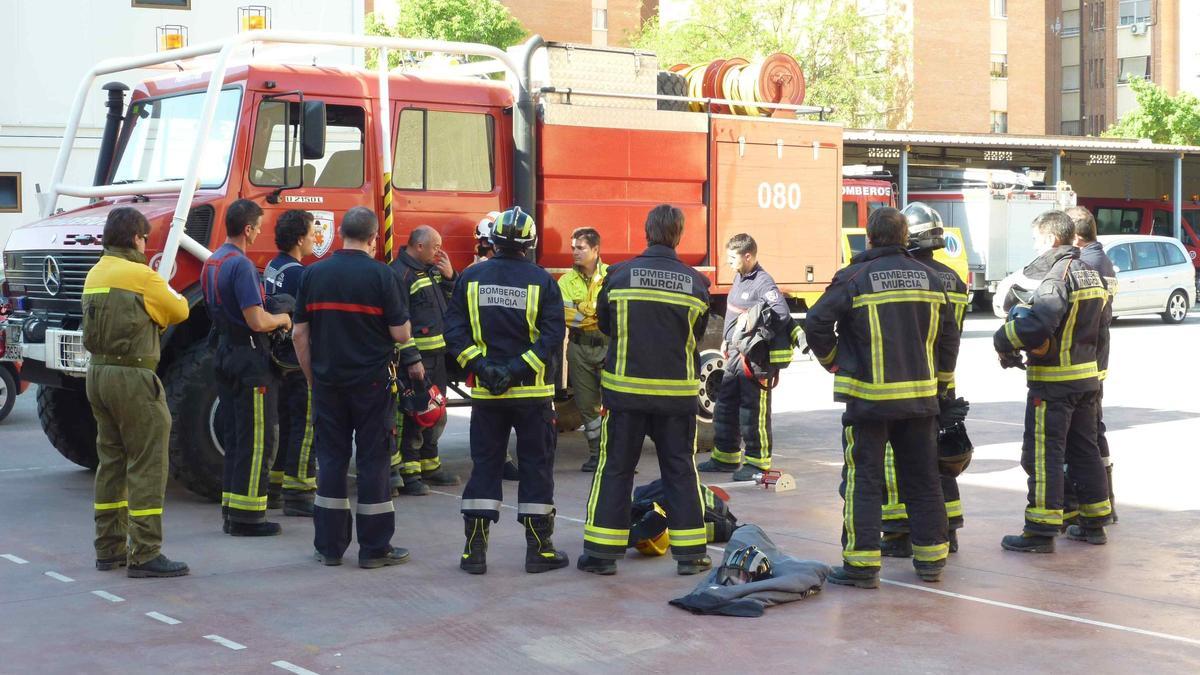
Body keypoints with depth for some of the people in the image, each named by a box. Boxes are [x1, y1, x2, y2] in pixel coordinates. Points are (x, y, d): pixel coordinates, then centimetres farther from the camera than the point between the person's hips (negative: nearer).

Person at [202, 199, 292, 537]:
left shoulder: (211, 263, 12)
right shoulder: (241, 265, -19)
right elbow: (257, 321, -24)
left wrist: (271, 316, 20)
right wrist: (283, 319, -4)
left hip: (224, 356, 10)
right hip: (250, 360, -10)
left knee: (234, 436, 15)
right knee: (256, 440, -3)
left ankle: (231, 509, 19)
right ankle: (246, 514, -1)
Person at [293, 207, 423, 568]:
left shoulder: (313, 274, 3)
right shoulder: (380, 274, -10)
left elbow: (299, 334, 5)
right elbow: (401, 334, -11)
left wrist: (312, 377, 14)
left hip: (327, 381, 4)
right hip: (372, 381, -4)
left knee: (331, 459, 10)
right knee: (373, 460, 2)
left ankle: (329, 546, 13)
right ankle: (374, 548, 6)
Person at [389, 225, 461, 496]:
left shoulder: (433, 268, 15)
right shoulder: (399, 273, -13)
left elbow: (454, 301, 20)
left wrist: (450, 276, 2)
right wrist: (410, 357, -22)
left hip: (439, 353, 9)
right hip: (417, 355, -9)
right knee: (413, 415, -7)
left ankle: (430, 465, 27)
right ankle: (407, 472, -3)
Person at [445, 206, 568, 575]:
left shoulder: (470, 277, 0)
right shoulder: (541, 280, -7)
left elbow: (454, 329, -4)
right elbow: (553, 334, -13)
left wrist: (478, 365, -8)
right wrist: (519, 368, -13)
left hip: (485, 392, 2)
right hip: (532, 392, -2)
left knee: (484, 466, 9)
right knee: (536, 467, 7)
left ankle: (474, 550, 7)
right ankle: (539, 549, 10)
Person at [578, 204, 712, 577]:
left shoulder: (619, 275, -7)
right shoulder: (695, 283, -5)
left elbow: (604, 324, 7)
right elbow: (697, 336, 6)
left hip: (625, 388, -1)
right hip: (678, 390, 1)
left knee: (615, 468, 8)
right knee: (680, 469, 10)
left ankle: (602, 552, 9)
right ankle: (689, 553, 13)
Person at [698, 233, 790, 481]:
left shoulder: (763, 283, -16)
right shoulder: (739, 278, 13)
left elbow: (782, 315, -26)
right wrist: (726, 340, 20)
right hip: (734, 355, 10)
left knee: (753, 411, -3)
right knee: (725, 405, 15)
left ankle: (757, 461, 5)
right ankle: (726, 456, 27)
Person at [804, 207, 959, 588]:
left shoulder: (855, 277, -10)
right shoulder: (928, 278, 6)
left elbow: (816, 323, -11)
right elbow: (949, 335, 11)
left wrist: (832, 361, 6)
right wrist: (939, 382, 21)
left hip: (869, 398, -5)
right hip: (920, 398, 5)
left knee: (863, 480, 0)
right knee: (922, 479, 13)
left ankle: (862, 564, -2)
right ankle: (931, 559, 19)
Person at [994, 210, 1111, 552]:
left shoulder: (1057, 275, -17)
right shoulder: (1092, 275, 11)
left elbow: (1036, 323, -30)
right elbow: (1099, 323, 16)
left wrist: (1003, 342, -15)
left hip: (1054, 382, -9)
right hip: (1088, 376, 9)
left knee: (1043, 453, -4)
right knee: (1085, 449, 17)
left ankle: (1041, 531, -2)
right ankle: (1094, 523, 24)